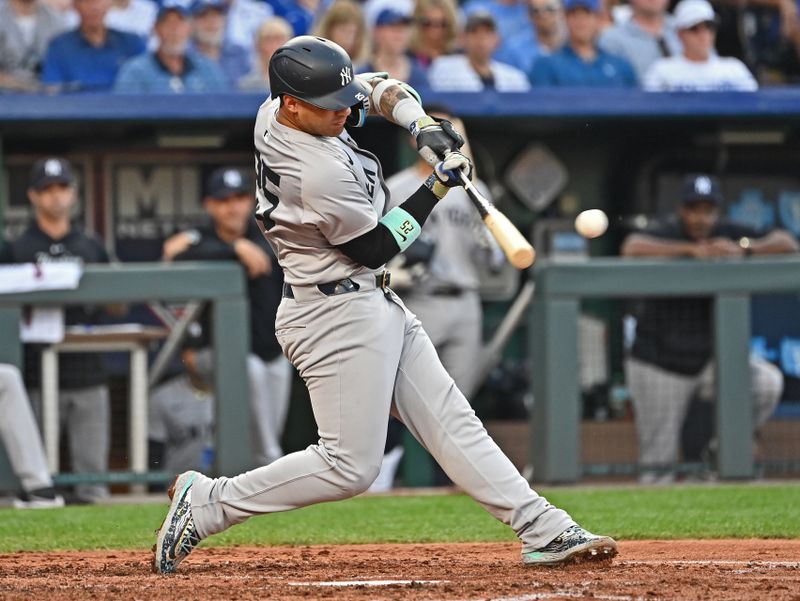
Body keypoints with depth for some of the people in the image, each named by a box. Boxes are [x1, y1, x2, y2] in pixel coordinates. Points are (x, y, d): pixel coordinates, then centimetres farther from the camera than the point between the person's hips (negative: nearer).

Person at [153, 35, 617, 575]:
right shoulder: (325, 175, -28)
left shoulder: (273, 113, -1)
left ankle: (545, 531, 5)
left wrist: (420, 123, -4)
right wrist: (437, 187, -11)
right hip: (340, 319, -10)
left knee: (451, 422, 6)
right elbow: (377, 248, -14)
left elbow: (377, 87, 14)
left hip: (375, 305, 10)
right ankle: (205, 504, 2)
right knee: (350, 467, -6)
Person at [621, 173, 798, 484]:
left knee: (768, 381, -22)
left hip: (711, 354, 3)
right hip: (660, 362, -3)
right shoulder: (665, 234, -12)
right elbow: (632, 247, -34)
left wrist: (743, 248, -23)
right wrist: (692, 249, -37)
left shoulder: (728, 235, -1)